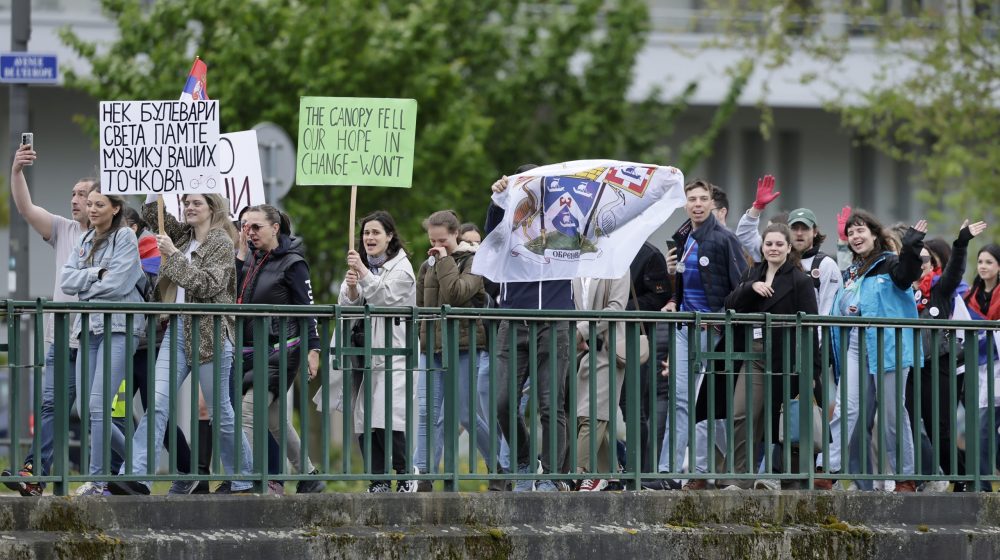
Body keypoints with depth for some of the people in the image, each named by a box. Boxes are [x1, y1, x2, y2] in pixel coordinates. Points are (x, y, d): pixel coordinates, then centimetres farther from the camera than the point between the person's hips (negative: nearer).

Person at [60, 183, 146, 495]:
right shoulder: (84, 242, 18)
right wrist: (98, 273, -7)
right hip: (89, 328, 7)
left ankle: (98, 478, -12)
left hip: (119, 328, -7)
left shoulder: (125, 238, -2)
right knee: (87, 408, 5)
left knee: (98, 404, -15)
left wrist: (85, 288, 0)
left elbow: (117, 283, -12)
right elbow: (68, 281, 6)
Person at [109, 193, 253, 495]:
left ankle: (241, 479, 17)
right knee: (157, 403, -8)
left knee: (219, 411, 2)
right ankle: (136, 476, -18)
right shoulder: (184, 234, 14)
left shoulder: (222, 242, -6)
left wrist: (174, 255, -15)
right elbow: (151, 214, 24)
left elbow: (207, 285, -16)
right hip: (177, 330, 6)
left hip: (209, 332, -6)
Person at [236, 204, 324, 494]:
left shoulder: (292, 263, -7)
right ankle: (309, 477, 25)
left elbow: (306, 308, -7)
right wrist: (240, 256, -2)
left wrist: (313, 349, -12)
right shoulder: (251, 259, 14)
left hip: (281, 349, -8)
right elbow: (233, 295, 4)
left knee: (248, 415, -16)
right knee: (275, 420, 14)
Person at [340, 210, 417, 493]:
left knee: (387, 422, -17)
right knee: (363, 423, -2)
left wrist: (363, 273, -20)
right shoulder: (361, 266, 17)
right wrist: (351, 287, -13)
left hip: (393, 356, -6)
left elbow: (385, 297, -13)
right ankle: (378, 480, 4)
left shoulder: (401, 268, 0)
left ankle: (406, 476, -1)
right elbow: (348, 305, 8)